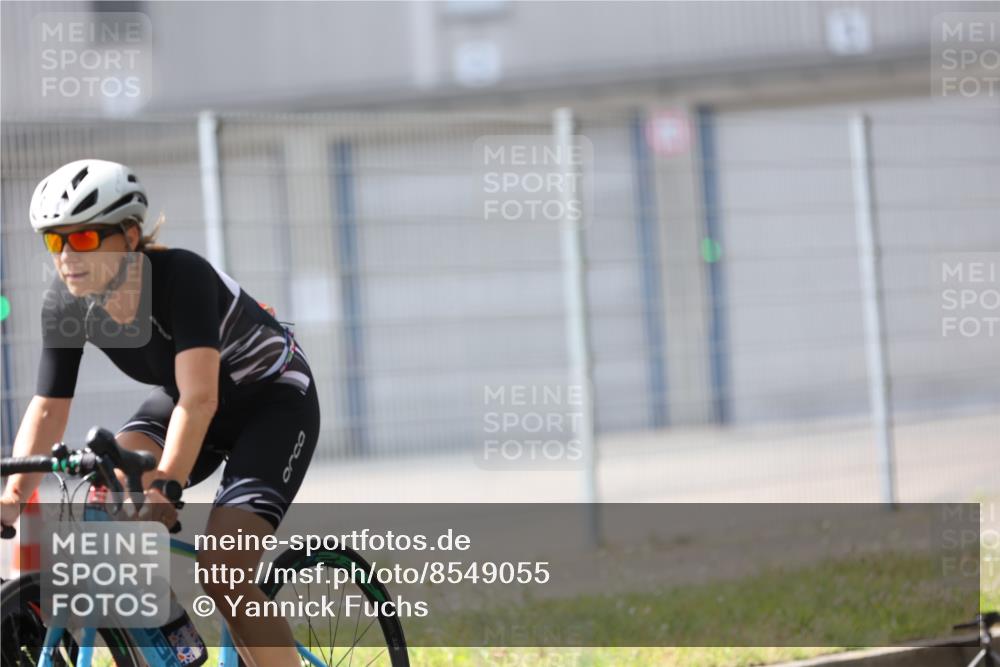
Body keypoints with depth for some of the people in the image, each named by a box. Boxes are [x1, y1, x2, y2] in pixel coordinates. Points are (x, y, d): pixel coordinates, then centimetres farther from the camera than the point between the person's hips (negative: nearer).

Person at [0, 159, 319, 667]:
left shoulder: (182, 276, -34)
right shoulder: (66, 303, -17)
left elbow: (199, 397, -43)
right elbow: (48, 408, -13)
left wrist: (166, 482, -55)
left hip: (273, 402, -6)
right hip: (178, 402, 6)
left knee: (222, 575, -21)